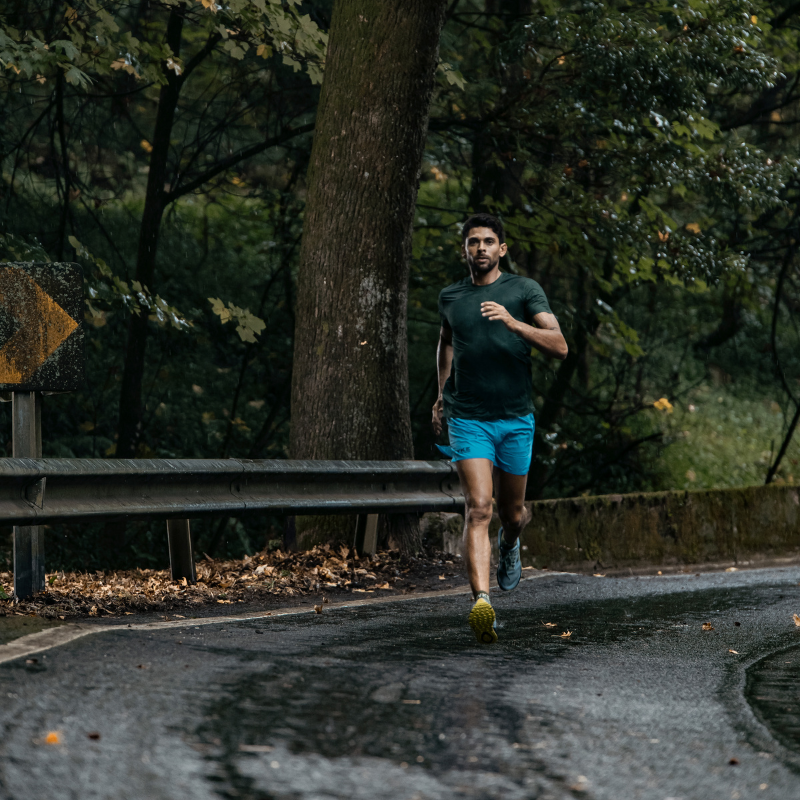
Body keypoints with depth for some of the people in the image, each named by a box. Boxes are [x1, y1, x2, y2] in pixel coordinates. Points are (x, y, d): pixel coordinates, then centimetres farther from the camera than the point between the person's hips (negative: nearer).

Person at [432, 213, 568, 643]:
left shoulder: (524, 290, -1)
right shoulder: (450, 297, 9)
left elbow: (559, 346, -12)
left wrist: (512, 322, -25)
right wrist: (442, 393, 22)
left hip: (515, 418, 0)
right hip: (468, 419, 0)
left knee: (511, 511, 14)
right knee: (479, 508, -17)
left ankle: (509, 545, 52)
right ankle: (481, 602, -28)